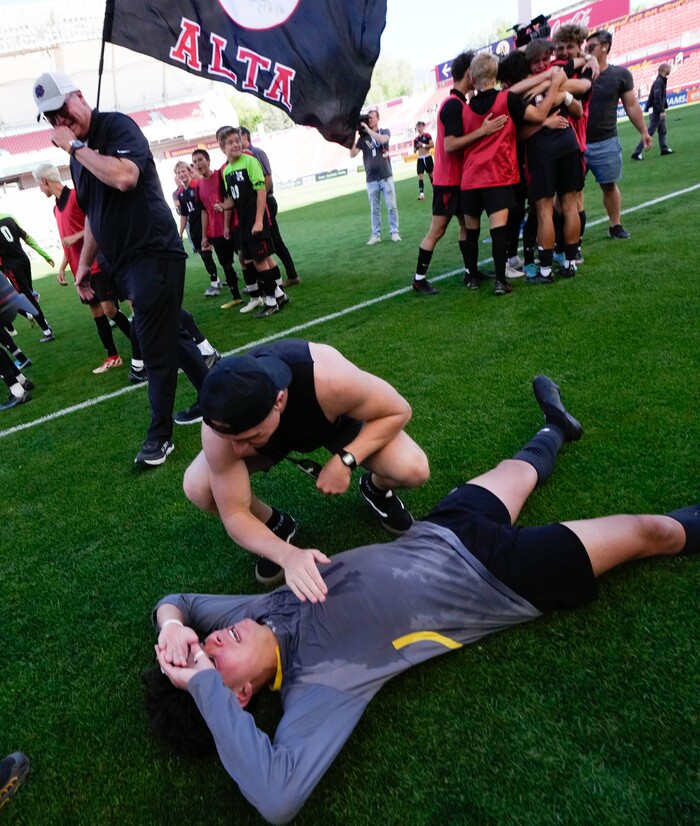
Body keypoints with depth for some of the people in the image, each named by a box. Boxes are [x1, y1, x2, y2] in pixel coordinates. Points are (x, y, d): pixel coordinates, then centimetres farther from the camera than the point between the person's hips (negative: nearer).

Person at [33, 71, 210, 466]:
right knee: (170, 334, 15)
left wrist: (75, 147, -18)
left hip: (154, 254, -9)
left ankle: (160, 434, 7)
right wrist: (85, 263, 22)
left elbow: (125, 176, -28)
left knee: (156, 347, -4)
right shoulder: (81, 153, 16)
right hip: (127, 262, 9)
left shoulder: (117, 126, -8)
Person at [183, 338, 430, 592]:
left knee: (413, 470, -25)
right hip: (272, 428, 1)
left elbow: (398, 411, -26)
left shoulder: (329, 379, -45)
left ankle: (376, 489, 13)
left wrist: (345, 460, -38)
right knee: (197, 488, -21)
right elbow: (234, 513, -28)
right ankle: (276, 525, 7)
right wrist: (287, 554, -46)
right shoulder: (221, 427, -37)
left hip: (337, 414, -1)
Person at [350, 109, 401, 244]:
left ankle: (394, 232, 8)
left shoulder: (385, 132, 6)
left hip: (386, 177, -1)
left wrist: (366, 127, -15)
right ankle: (376, 235, 11)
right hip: (371, 180, 1)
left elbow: (382, 140, -19)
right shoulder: (363, 137, 7)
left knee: (391, 207, 0)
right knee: (374, 210, 5)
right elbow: (352, 154, -3)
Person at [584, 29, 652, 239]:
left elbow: (631, 105, 6)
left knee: (609, 185, 9)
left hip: (606, 143, 0)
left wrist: (644, 131, 5)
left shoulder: (621, 74, 0)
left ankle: (615, 225, 22)